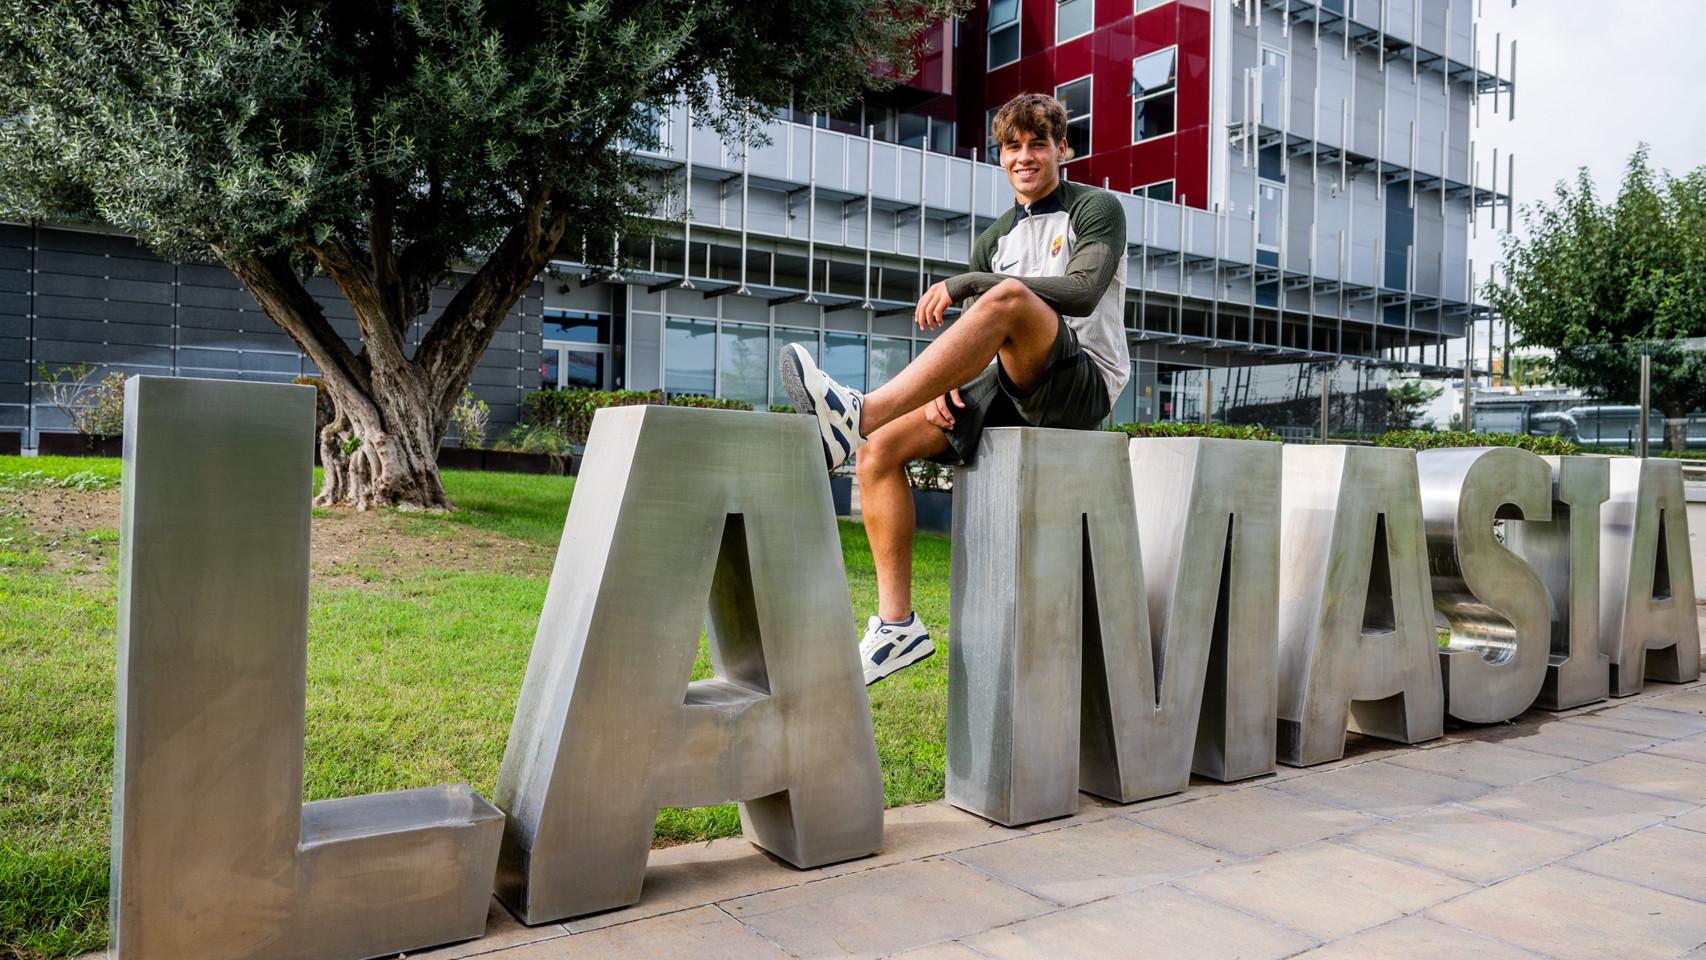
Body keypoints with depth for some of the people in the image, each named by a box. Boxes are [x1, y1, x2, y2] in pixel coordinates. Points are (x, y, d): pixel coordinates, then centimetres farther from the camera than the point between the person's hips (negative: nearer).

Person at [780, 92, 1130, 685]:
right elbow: (974, 340, 18)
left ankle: (856, 413, -45)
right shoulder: (995, 239, 21)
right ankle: (897, 623, -12)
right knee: (880, 449, -13)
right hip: (1007, 391, 6)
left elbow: (1082, 292, -16)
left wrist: (965, 284, -22)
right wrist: (942, 385, -5)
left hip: (1083, 387, -6)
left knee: (1008, 298, -35)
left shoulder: (1097, 208, 4)